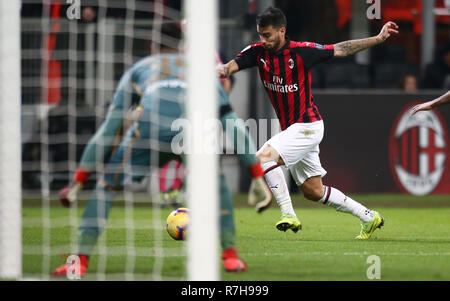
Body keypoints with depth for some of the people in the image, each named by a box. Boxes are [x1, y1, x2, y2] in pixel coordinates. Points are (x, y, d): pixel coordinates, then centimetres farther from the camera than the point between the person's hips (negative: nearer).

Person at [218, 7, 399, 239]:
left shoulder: (301, 51, -14)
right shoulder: (258, 52, 0)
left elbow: (340, 50, -4)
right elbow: (234, 64, -12)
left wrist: (378, 39, -5)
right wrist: (224, 70, -37)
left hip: (307, 126, -7)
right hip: (290, 130, 7)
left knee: (264, 157, -25)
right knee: (313, 192, 12)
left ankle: (288, 213, -19)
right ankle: (368, 216, 23)